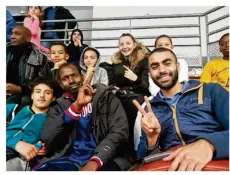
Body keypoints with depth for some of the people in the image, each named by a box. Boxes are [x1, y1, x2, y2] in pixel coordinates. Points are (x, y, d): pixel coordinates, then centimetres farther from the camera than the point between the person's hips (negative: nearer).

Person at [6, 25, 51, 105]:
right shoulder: (7, 52, 14)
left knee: (8, 103, -31)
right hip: (7, 95, 3)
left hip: (24, 95, -3)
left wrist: (20, 89, -14)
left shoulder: (39, 58, -1)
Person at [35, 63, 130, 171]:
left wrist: (95, 162, -19)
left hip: (101, 159, -2)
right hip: (69, 160, 2)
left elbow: (120, 131, -5)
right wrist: (76, 106, -14)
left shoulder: (105, 96, 5)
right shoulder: (59, 106, 12)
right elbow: (46, 138, -5)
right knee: (42, 169, -26)